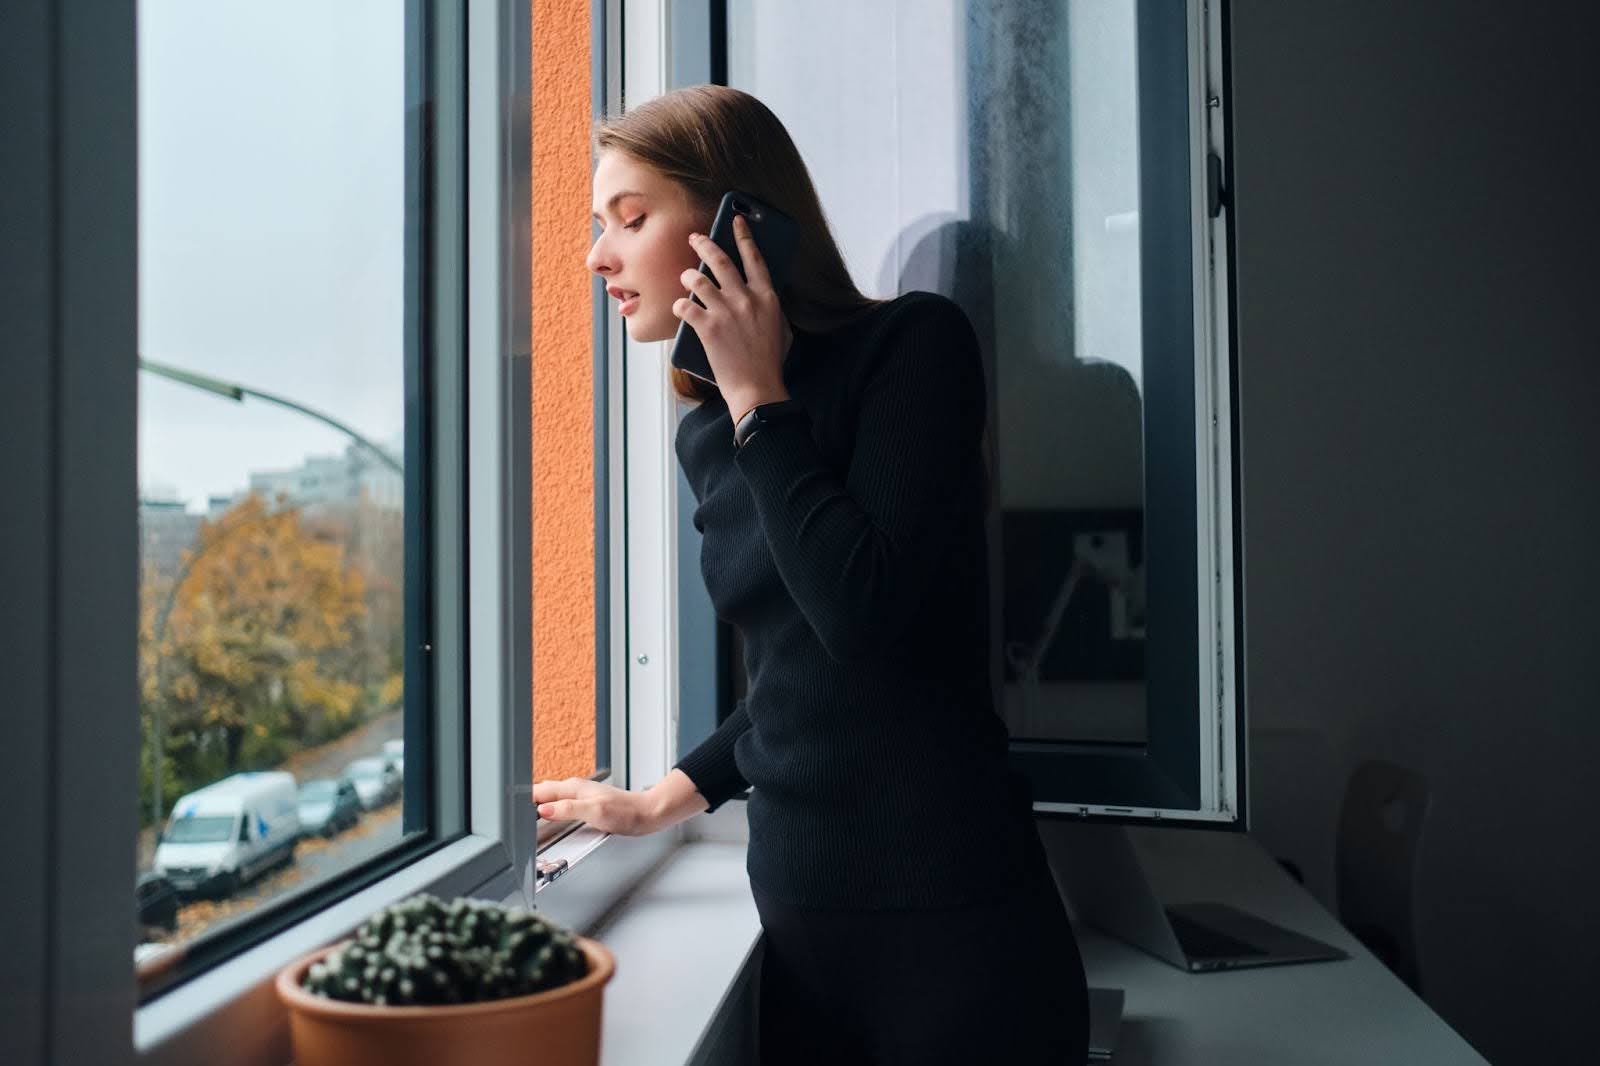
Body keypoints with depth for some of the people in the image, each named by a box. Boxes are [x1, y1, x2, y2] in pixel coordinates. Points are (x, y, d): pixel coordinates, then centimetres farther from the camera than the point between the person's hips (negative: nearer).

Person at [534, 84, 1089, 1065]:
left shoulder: (914, 344, -9)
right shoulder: (709, 437, 8)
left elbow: (865, 615, -22)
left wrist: (759, 392, -14)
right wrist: (659, 801, 17)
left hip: (950, 909, -6)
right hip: (797, 909, 6)